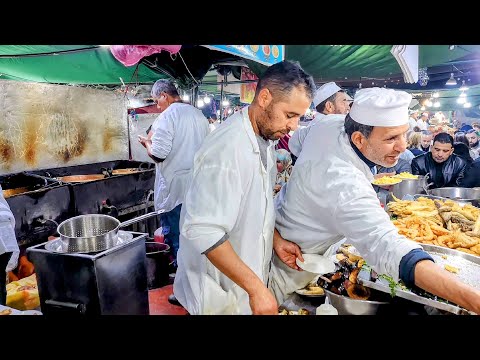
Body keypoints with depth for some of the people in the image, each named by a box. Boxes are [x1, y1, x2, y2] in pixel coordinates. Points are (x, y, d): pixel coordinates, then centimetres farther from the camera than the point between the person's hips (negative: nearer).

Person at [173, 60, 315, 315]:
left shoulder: (265, 138, 1)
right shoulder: (227, 149, -29)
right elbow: (204, 232, -31)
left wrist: (275, 239, -1)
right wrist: (255, 287, -28)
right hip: (219, 292, -8)